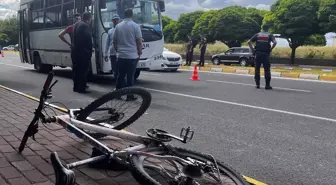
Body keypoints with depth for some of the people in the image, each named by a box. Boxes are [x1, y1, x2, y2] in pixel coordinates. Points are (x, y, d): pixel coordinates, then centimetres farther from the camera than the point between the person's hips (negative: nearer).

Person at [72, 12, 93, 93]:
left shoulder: (77, 24, 15)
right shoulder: (85, 26, -15)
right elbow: (88, 40, -17)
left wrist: (74, 47, 18)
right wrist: (90, 50, -8)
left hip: (75, 50, 10)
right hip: (83, 51, -10)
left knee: (78, 70, 16)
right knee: (83, 70, -4)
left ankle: (76, 87, 22)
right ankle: (81, 88, -3)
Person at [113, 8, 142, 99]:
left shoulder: (118, 26, 7)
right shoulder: (135, 26, -6)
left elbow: (114, 41, 12)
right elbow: (139, 41, -8)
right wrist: (140, 52, 4)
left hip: (121, 56, 4)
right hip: (132, 56, -4)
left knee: (120, 75, 12)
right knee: (130, 76, 0)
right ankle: (129, 95, 4)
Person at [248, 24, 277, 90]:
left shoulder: (257, 35, 12)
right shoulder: (270, 35, 6)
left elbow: (249, 42, 3)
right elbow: (275, 42, -12)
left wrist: (252, 49, 4)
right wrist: (270, 49, -4)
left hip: (258, 53, 2)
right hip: (265, 54, -2)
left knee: (257, 69, 9)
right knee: (267, 70, 1)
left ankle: (257, 84, 10)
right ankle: (267, 85, -1)